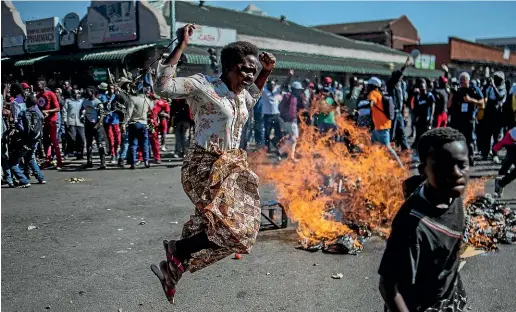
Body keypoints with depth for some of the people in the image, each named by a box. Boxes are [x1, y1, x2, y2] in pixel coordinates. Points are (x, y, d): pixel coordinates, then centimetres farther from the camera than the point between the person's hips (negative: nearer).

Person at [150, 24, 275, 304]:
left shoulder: (240, 94, 10)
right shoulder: (203, 85, -14)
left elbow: (253, 95, 35)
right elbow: (164, 86, -27)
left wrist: (267, 71, 20)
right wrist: (182, 45, -27)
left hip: (227, 169, 9)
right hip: (205, 168, -9)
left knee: (208, 228, 17)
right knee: (236, 231, -10)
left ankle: (173, 268, 33)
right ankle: (177, 249, 8)